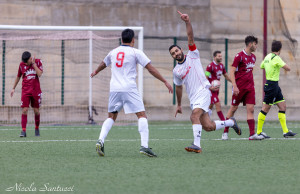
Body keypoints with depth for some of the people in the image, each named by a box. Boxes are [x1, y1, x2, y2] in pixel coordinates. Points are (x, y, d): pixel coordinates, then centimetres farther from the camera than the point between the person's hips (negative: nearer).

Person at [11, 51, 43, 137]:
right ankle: (23, 131, -13)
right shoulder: (22, 64, 3)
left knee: (36, 110, 5)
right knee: (24, 110, -11)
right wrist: (13, 88, 18)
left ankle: (37, 128, 24)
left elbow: (39, 74, -17)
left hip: (36, 90, -1)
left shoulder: (38, 62, -3)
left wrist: (33, 63, -17)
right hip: (25, 91, 1)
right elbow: (18, 76, 16)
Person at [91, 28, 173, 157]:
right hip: (129, 89, -5)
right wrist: (165, 81, 1)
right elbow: (150, 69, -3)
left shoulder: (113, 52, 17)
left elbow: (103, 64, 37)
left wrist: (96, 72, 59)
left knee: (111, 117, 17)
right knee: (142, 115, -3)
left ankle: (101, 140, -2)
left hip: (114, 89, 5)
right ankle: (144, 146, -17)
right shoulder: (135, 52, 2)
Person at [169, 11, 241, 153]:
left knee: (194, 116, -27)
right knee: (208, 126, -1)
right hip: (193, 98, 6)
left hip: (203, 92, -6)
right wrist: (179, 105, 30)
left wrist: (187, 22, -24)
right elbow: (178, 87, 27)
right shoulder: (176, 71, 14)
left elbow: (190, 38, -10)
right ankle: (231, 122, 24)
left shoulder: (192, 55, 2)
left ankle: (196, 145, -32)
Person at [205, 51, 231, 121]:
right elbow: (205, 78, -15)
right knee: (218, 105, -14)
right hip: (211, 89, -8)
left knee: (210, 106, 13)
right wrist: (210, 87, -25)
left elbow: (226, 76, 19)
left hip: (216, 88, 8)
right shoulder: (210, 66, -15)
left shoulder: (221, 66, 9)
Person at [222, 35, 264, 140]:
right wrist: (235, 86, -20)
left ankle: (252, 134, -11)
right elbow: (232, 72, -13)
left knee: (250, 109, -5)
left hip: (250, 87, 6)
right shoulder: (239, 56, -10)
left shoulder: (253, 57, 13)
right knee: (233, 108, 2)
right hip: (239, 87, -6)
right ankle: (225, 132, 15)